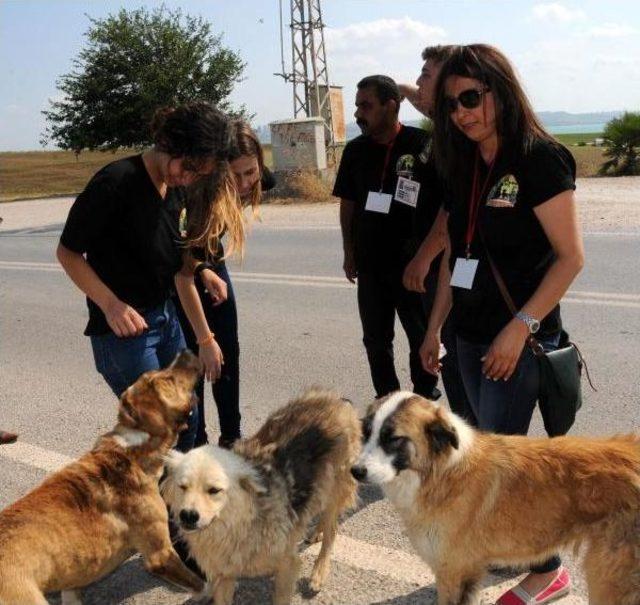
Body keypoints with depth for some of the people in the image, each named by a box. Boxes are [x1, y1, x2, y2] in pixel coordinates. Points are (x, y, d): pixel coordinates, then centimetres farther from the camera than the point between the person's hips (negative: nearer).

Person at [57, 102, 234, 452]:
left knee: (186, 422, 14)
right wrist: (111, 305, -25)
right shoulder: (115, 182, -18)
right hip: (122, 327, -8)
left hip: (166, 318, 8)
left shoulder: (179, 188, 4)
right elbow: (68, 252, -13)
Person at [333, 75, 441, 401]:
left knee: (421, 336, 9)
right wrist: (349, 252, 8)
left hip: (413, 262, -4)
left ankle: (425, 396, 26)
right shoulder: (355, 150, 3)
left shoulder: (422, 144, -10)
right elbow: (347, 203, 10)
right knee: (375, 339, 12)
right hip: (370, 263, 4)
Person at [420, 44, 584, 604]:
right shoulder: (465, 169, 9)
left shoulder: (540, 158, -13)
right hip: (473, 336, 7)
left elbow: (571, 257, -15)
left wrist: (520, 328, -20)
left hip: (520, 338, -7)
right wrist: (435, 327, 12)